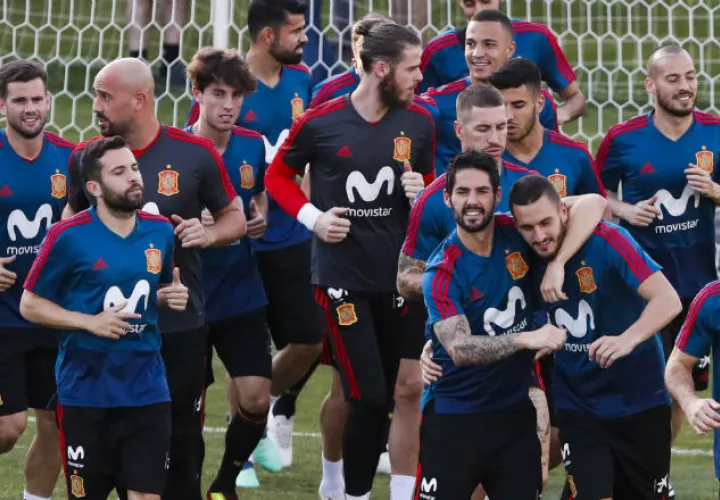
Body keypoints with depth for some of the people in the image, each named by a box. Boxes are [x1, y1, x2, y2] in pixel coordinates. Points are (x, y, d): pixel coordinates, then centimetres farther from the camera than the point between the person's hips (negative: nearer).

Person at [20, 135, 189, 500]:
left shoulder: (160, 231, 4)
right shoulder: (68, 236, -11)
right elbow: (30, 305, -4)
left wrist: (172, 297, -1)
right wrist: (90, 322, -15)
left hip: (147, 388, 3)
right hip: (86, 390, -3)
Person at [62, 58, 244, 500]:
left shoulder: (195, 154, -5)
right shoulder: (86, 157, 1)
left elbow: (234, 218, 6)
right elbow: (73, 219, 17)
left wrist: (208, 234, -14)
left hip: (181, 327, -1)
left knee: (181, 438, 5)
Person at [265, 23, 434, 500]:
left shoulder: (419, 123, 1)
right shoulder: (321, 123, -7)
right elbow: (278, 176, 8)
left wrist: (423, 195, -6)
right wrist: (312, 217, -6)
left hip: (401, 276, 3)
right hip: (343, 277, -3)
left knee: (410, 389, 0)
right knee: (370, 398, -5)